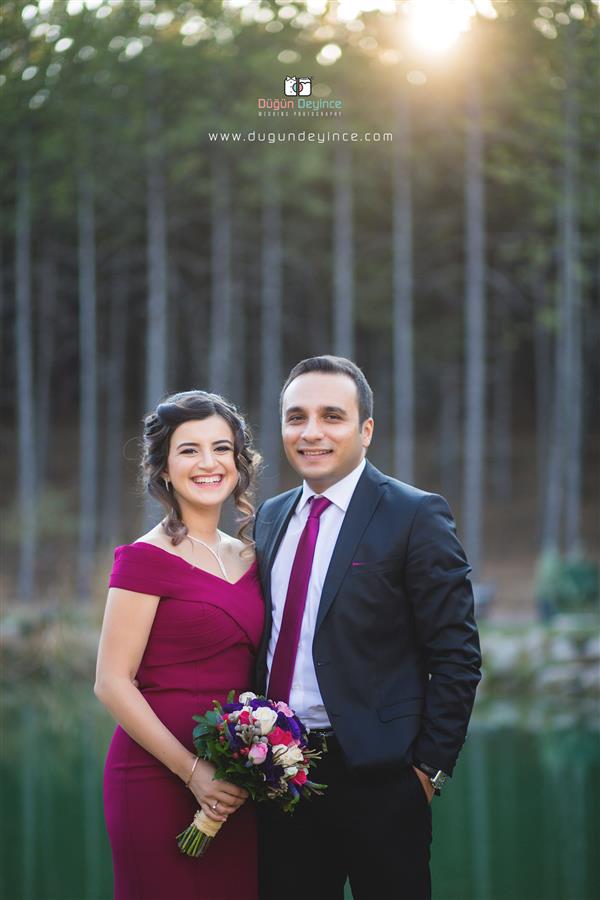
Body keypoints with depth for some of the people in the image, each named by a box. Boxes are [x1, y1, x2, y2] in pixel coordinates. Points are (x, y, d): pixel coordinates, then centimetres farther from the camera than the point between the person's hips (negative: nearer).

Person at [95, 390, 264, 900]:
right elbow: (112, 683, -11)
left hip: (234, 787, 6)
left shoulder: (248, 558, 12)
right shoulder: (148, 558, -7)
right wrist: (191, 770, -16)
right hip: (159, 777, -6)